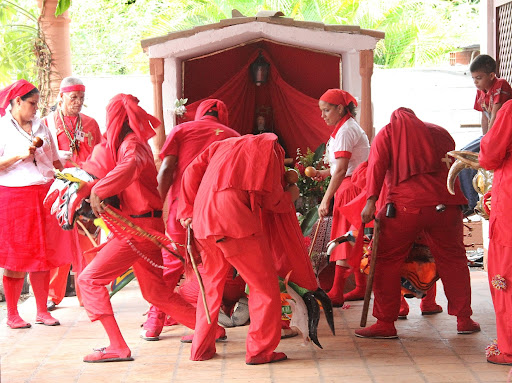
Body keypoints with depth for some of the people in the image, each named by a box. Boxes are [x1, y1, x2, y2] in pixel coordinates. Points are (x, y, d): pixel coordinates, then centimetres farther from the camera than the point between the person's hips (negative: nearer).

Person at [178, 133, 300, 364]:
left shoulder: (222, 145, 27)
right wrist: (290, 196, 27)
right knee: (264, 284, 4)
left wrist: (188, 211, 18)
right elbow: (272, 199, 7)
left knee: (212, 284, 20)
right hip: (236, 223, -6)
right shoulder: (269, 149, 11)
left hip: (204, 223, 7)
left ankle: (201, 348, 22)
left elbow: (192, 173, 18)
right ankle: (260, 349, 2)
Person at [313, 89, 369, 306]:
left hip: (351, 188, -10)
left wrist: (326, 200, -24)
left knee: (345, 240, -10)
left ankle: (336, 293, -10)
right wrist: (326, 173, 6)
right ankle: (361, 287, 18)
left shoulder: (345, 131, -16)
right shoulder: (346, 127, 16)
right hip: (350, 187, 10)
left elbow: (341, 170, -23)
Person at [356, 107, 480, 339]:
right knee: (453, 260, 14)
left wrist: (371, 200, -10)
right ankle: (464, 318, 16)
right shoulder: (439, 132, 22)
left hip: (404, 206, -3)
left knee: (386, 261, 5)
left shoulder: (387, 133, 14)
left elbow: (377, 165, -2)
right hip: (444, 205, 3)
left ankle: (385, 323, 2)